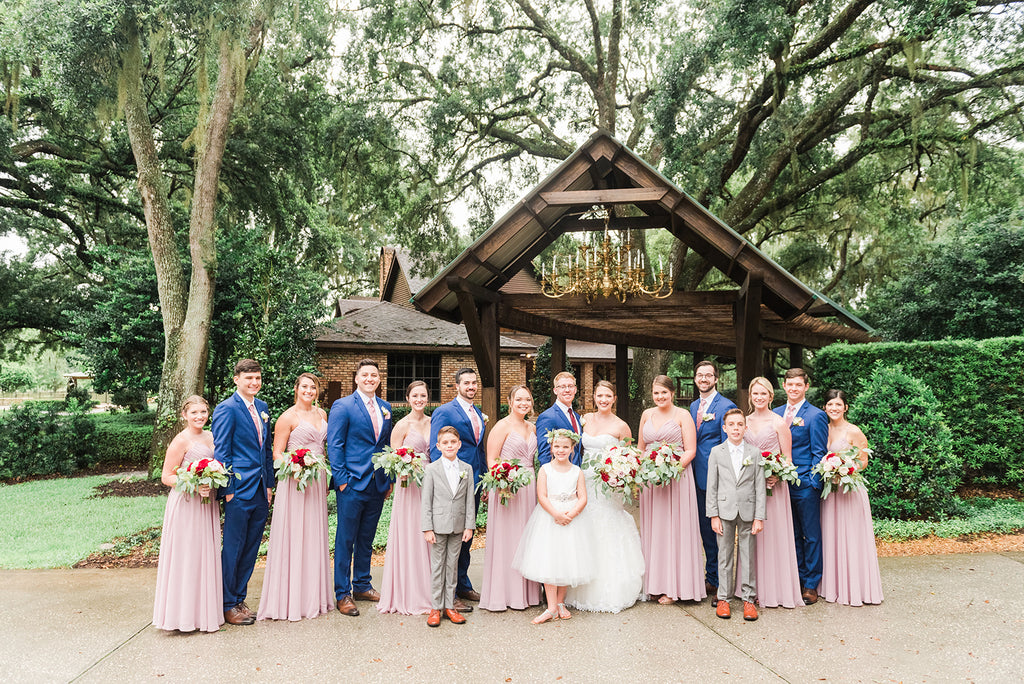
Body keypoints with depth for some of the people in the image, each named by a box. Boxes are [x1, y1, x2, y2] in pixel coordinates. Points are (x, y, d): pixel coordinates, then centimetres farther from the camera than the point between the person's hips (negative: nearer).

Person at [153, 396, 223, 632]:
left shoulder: (210, 437, 10)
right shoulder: (181, 440, -11)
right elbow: (166, 477, -11)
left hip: (206, 504, 7)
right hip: (186, 505, -7)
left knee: (206, 557, 11)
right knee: (186, 558, -1)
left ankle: (204, 612, 21)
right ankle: (183, 615, 9)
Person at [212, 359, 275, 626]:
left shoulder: (262, 407, 12)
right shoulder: (227, 409, -10)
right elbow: (221, 452, -11)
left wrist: (269, 484, 14)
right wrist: (227, 489, -13)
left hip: (260, 491, 7)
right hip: (240, 491, -7)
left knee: (250, 549, 14)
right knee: (233, 549, 3)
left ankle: (239, 598, 27)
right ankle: (228, 605, 17)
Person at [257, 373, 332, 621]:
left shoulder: (321, 414, 11)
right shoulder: (288, 417, -8)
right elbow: (277, 454, -8)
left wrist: (327, 478, 14)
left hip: (317, 481, 6)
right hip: (294, 481, -6)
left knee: (314, 537, 12)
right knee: (292, 537, -2)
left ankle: (313, 596, 23)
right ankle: (289, 599, 8)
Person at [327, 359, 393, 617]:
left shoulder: (385, 407, 11)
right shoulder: (342, 406, -6)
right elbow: (334, 446, -8)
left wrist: (389, 479, 10)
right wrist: (341, 480, -13)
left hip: (378, 485, 5)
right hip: (353, 484, -5)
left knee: (366, 539, 16)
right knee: (345, 540, 3)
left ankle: (362, 585, 29)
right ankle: (342, 594, 13)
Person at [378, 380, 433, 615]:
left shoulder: (433, 422, 8)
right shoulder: (402, 425, -5)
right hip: (409, 483, -4)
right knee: (409, 536, 1)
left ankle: (427, 592, 21)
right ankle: (408, 595, 12)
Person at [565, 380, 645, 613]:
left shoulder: (621, 427, -4)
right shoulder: (585, 419, 7)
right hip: (584, 482, 4)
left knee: (608, 536, -1)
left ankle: (611, 592, 11)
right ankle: (586, 591, 19)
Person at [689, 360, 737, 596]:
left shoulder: (726, 407, -8)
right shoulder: (693, 406, 14)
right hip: (698, 476, 7)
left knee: (719, 527, 1)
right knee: (705, 527, 14)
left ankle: (718, 580, 13)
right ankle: (711, 575, 27)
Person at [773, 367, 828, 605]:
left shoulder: (816, 416, -5)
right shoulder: (776, 413, 10)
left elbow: (819, 453, -6)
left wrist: (813, 483, -12)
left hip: (805, 485, -5)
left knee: (811, 535, 5)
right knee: (792, 534, 13)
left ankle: (811, 585, 16)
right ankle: (798, 579, 24)